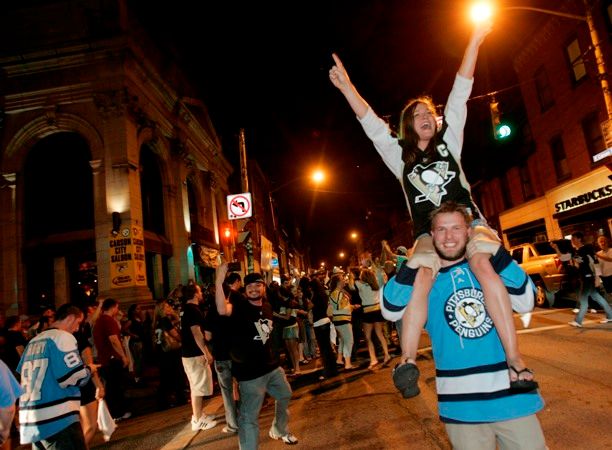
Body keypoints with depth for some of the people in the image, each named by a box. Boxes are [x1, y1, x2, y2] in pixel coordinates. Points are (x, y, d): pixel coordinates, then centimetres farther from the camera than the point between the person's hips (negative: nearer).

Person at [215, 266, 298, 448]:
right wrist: (219, 281, -51)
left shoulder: (267, 307, 4)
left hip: (272, 365, 8)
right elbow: (223, 310, -40)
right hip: (250, 371, -8)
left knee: (285, 396, 28)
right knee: (249, 417, -3)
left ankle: (280, 430, 53)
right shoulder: (239, 306, -16)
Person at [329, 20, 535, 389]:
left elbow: (460, 94, 13)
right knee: (421, 283, -24)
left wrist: (475, 41, 12)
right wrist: (346, 87, 6)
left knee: (483, 266, -27)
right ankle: (408, 363, -23)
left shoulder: (448, 141, 16)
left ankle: (516, 361, -25)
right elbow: (371, 123, 11)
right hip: (429, 233, 1)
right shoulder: (400, 154, 16)